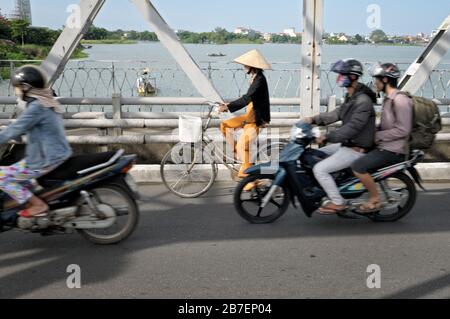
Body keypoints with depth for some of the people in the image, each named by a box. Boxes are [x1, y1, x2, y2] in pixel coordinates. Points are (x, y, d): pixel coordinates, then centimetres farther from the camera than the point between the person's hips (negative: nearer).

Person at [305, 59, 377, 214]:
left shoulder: (363, 100, -23)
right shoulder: (351, 96, 10)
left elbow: (353, 127, -29)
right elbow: (338, 113, 14)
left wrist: (328, 137, -28)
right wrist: (314, 119, 6)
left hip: (356, 149, -11)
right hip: (347, 144, 11)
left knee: (320, 169, -16)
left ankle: (337, 203, -3)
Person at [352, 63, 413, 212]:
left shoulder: (400, 100, -17)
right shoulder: (389, 99, 14)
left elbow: (403, 130, -22)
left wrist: (378, 136, -17)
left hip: (393, 150, -11)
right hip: (384, 146, 11)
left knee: (358, 167, -24)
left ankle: (375, 200, -8)